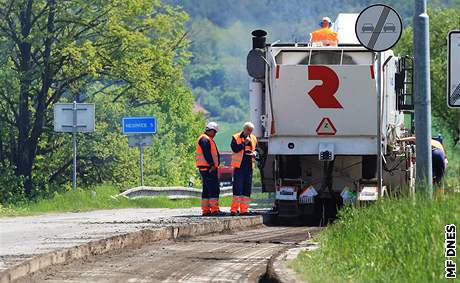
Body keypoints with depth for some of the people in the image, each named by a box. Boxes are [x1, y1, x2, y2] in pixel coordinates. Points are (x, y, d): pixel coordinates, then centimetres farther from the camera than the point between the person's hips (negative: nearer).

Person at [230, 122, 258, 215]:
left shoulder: (253, 139, 14)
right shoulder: (236, 137, -1)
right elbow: (234, 149, -14)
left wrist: (254, 153, 0)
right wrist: (244, 143, -18)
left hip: (249, 166, 5)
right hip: (239, 165, -5)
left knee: (247, 187, 5)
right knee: (237, 187, -9)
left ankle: (244, 209, 9)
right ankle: (234, 208, -8)